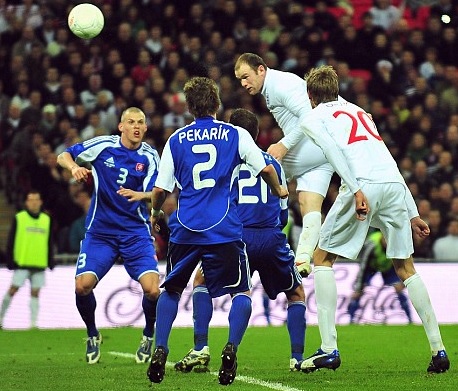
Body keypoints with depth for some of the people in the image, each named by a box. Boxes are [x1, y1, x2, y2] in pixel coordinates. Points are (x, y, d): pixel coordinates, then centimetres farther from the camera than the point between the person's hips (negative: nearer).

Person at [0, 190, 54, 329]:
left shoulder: (47, 219, 11)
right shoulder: (19, 218, 0)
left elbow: (50, 243, 16)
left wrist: (51, 261, 12)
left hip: (39, 264, 3)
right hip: (22, 262, -3)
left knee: (35, 292, 2)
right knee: (13, 289, -5)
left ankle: (33, 323, 3)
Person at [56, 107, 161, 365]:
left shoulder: (149, 157, -2)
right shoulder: (103, 145, -3)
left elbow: (155, 193, -9)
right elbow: (63, 156, 5)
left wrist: (141, 195, -31)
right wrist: (74, 167, -17)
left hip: (136, 232, 0)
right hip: (100, 230, 0)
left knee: (152, 289, -18)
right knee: (82, 285, -16)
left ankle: (149, 335, 12)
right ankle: (93, 335, 13)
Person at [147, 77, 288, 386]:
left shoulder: (176, 140, 9)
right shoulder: (236, 135, 5)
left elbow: (161, 189, 8)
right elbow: (265, 169, 3)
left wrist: (155, 213, 28)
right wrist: (279, 191, 23)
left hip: (185, 229, 2)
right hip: (225, 230, -2)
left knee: (171, 289, 20)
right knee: (241, 291, 9)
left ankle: (160, 350, 6)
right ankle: (231, 349, -14)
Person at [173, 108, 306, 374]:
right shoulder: (273, 163, 19)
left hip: (235, 237, -1)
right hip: (271, 238, 1)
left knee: (201, 281, 23)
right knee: (296, 294, 23)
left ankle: (201, 350, 9)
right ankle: (297, 358, 9)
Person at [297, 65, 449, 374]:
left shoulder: (313, 119, 17)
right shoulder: (358, 111, 34)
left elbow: (335, 152, -5)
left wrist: (356, 191, -17)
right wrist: (413, 213, 29)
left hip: (362, 184, -5)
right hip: (395, 185, 5)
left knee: (323, 259, 10)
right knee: (406, 268, 16)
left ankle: (329, 349, 1)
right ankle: (438, 349, 8)